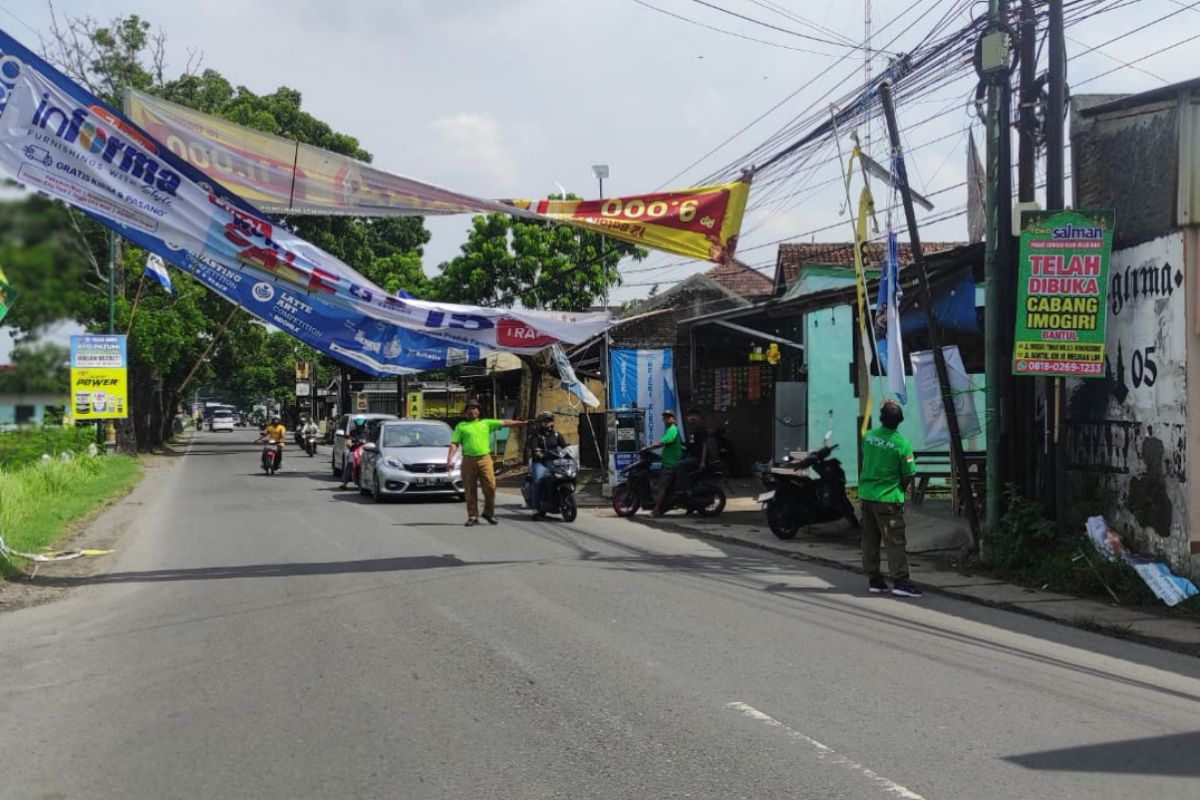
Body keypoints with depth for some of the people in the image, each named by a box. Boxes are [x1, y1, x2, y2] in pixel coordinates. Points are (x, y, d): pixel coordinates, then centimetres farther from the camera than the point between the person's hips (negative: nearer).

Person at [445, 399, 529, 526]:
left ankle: (488, 512, 11)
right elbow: (454, 444, 5)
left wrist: (522, 423, 1)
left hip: (485, 459, 1)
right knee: (470, 491, 1)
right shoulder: (461, 426, 11)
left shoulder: (486, 423, 16)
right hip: (468, 460, -1)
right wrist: (449, 459, -8)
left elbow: (504, 423, 10)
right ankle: (472, 517, 9)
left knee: (490, 487, -7)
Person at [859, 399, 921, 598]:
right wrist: (899, 490, 11)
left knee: (870, 540, 11)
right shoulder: (902, 444, -14)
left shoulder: (867, 436, -1)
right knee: (895, 541, -2)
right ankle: (900, 581, -5)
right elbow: (907, 475, -6)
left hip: (866, 495, 5)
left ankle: (874, 580, 16)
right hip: (888, 499, -5)